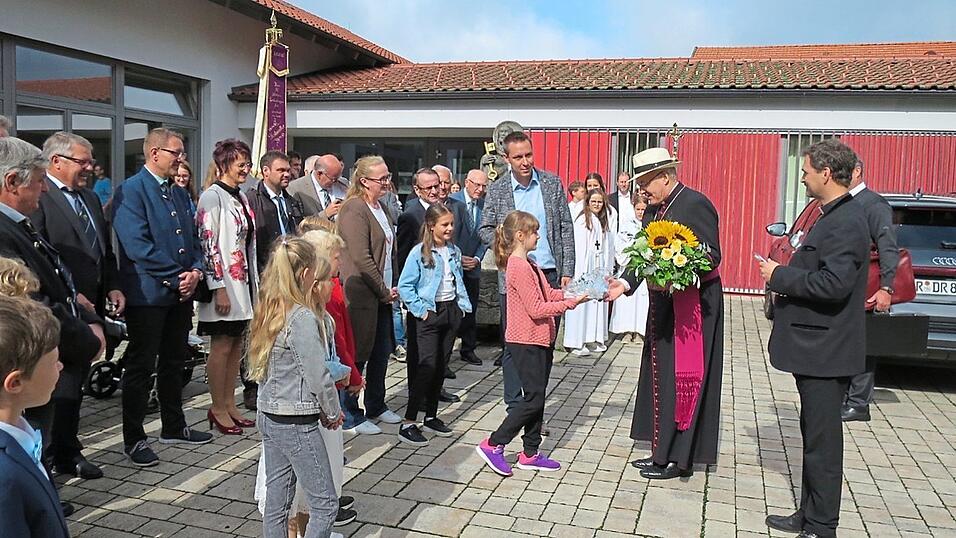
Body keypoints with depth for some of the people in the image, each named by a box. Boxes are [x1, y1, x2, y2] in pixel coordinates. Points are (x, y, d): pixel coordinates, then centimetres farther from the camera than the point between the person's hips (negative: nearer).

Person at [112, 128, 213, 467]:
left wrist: (195, 271, -3)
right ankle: (134, 439, 13)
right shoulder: (130, 191, -10)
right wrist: (176, 277, -16)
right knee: (141, 366, 2)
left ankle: (174, 427, 30)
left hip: (181, 292, 7)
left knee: (173, 363, 17)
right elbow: (137, 246, -19)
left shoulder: (180, 194, 14)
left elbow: (193, 239, 16)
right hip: (147, 295, -7)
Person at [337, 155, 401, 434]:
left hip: (382, 294, 9)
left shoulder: (381, 208, 14)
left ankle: (376, 406, 32)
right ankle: (350, 416, 13)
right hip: (361, 294, -9)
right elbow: (361, 257, -20)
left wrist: (393, 287, 10)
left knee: (381, 352, 16)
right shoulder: (354, 209, -14)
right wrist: (384, 292, -13)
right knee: (356, 356, 1)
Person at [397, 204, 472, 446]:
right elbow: (404, 286, -10)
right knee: (428, 366, -11)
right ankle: (408, 423, -6)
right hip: (430, 313, -6)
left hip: (451, 311, 6)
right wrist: (420, 309, -13)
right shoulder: (419, 253, -10)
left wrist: (463, 304, 8)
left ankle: (431, 417, 21)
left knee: (441, 366, 10)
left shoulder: (455, 251, 9)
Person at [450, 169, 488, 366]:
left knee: (471, 310, 10)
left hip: (472, 265, 4)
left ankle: (468, 349, 22)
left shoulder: (485, 205, 5)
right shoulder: (452, 201, -8)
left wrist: (477, 258, -4)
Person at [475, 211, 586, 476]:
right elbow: (536, 309, -21)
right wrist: (571, 303, -18)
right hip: (525, 342, -10)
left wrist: (573, 293, 1)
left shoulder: (529, 264, 14)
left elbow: (548, 293, 16)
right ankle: (493, 445, 4)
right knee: (533, 398, -6)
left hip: (540, 340, 10)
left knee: (537, 396, 13)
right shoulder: (519, 267, -19)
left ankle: (530, 453, 22)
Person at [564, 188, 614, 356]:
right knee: (582, 303, -7)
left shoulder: (603, 221, 15)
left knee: (597, 303, 8)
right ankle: (576, 342, -3)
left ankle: (593, 339, 16)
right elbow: (579, 247, -12)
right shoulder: (582, 220, -7)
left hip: (599, 268, 7)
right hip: (584, 268, -7)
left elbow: (608, 247, 16)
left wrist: (608, 268, 9)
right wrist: (582, 271, -16)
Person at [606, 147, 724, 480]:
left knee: (681, 379, -2)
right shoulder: (654, 209, 11)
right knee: (661, 378, 14)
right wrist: (626, 282, -4)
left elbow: (713, 256, -18)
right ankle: (663, 452, 26)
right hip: (663, 304, 9)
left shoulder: (695, 204, -14)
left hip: (691, 306, -9)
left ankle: (679, 460, 10)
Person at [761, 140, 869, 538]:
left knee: (822, 440, 0)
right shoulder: (835, 216, 13)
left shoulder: (846, 222, -19)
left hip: (825, 351, -10)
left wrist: (780, 276, -18)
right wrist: (785, 275, 7)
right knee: (814, 435, 18)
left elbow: (834, 284, -28)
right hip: (816, 345, 10)